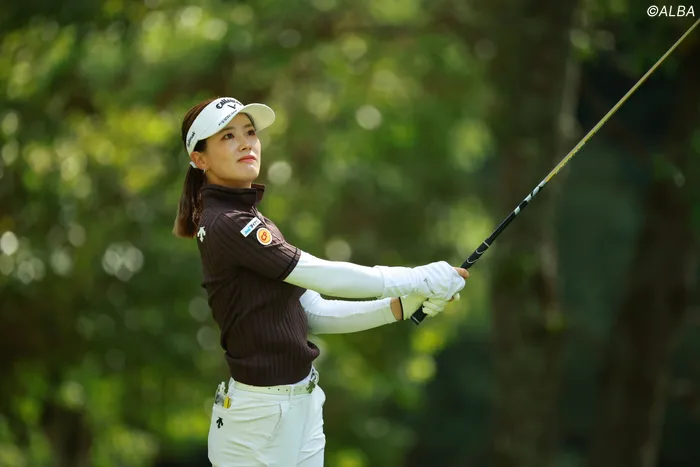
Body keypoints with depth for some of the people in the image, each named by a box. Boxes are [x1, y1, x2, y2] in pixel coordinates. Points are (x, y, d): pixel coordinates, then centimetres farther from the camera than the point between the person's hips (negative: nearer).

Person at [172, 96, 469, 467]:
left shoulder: (248, 222, 13)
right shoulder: (226, 224, -15)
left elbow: (315, 314, 9)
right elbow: (325, 276, -18)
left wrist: (403, 306, -1)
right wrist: (420, 279, -13)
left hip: (302, 407, 9)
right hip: (260, 417, -9)